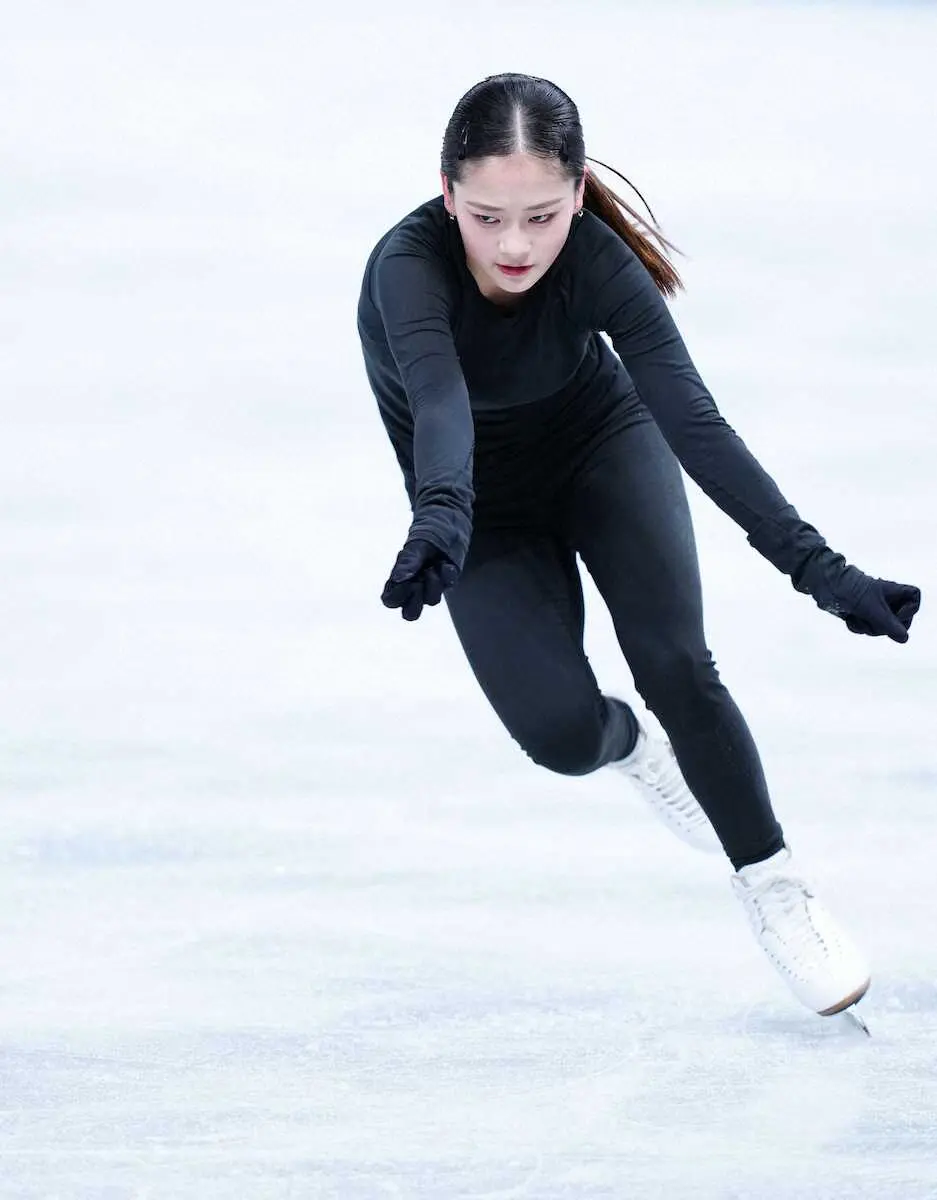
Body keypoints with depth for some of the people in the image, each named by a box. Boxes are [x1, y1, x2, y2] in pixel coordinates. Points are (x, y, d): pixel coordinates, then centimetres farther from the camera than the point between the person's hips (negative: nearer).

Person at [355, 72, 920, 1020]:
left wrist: (817, 566, -49)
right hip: (489, 508, 0)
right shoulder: (409, 265, -36)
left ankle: (772, 887, 0)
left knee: (677, 666, -19)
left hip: (603, 445, 0)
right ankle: (631, 747, 21)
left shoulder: (598, 263, -31)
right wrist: (440, 520, -74)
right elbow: (440, 405, -53)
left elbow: (695, 421, -38)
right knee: (560, 729, -16)